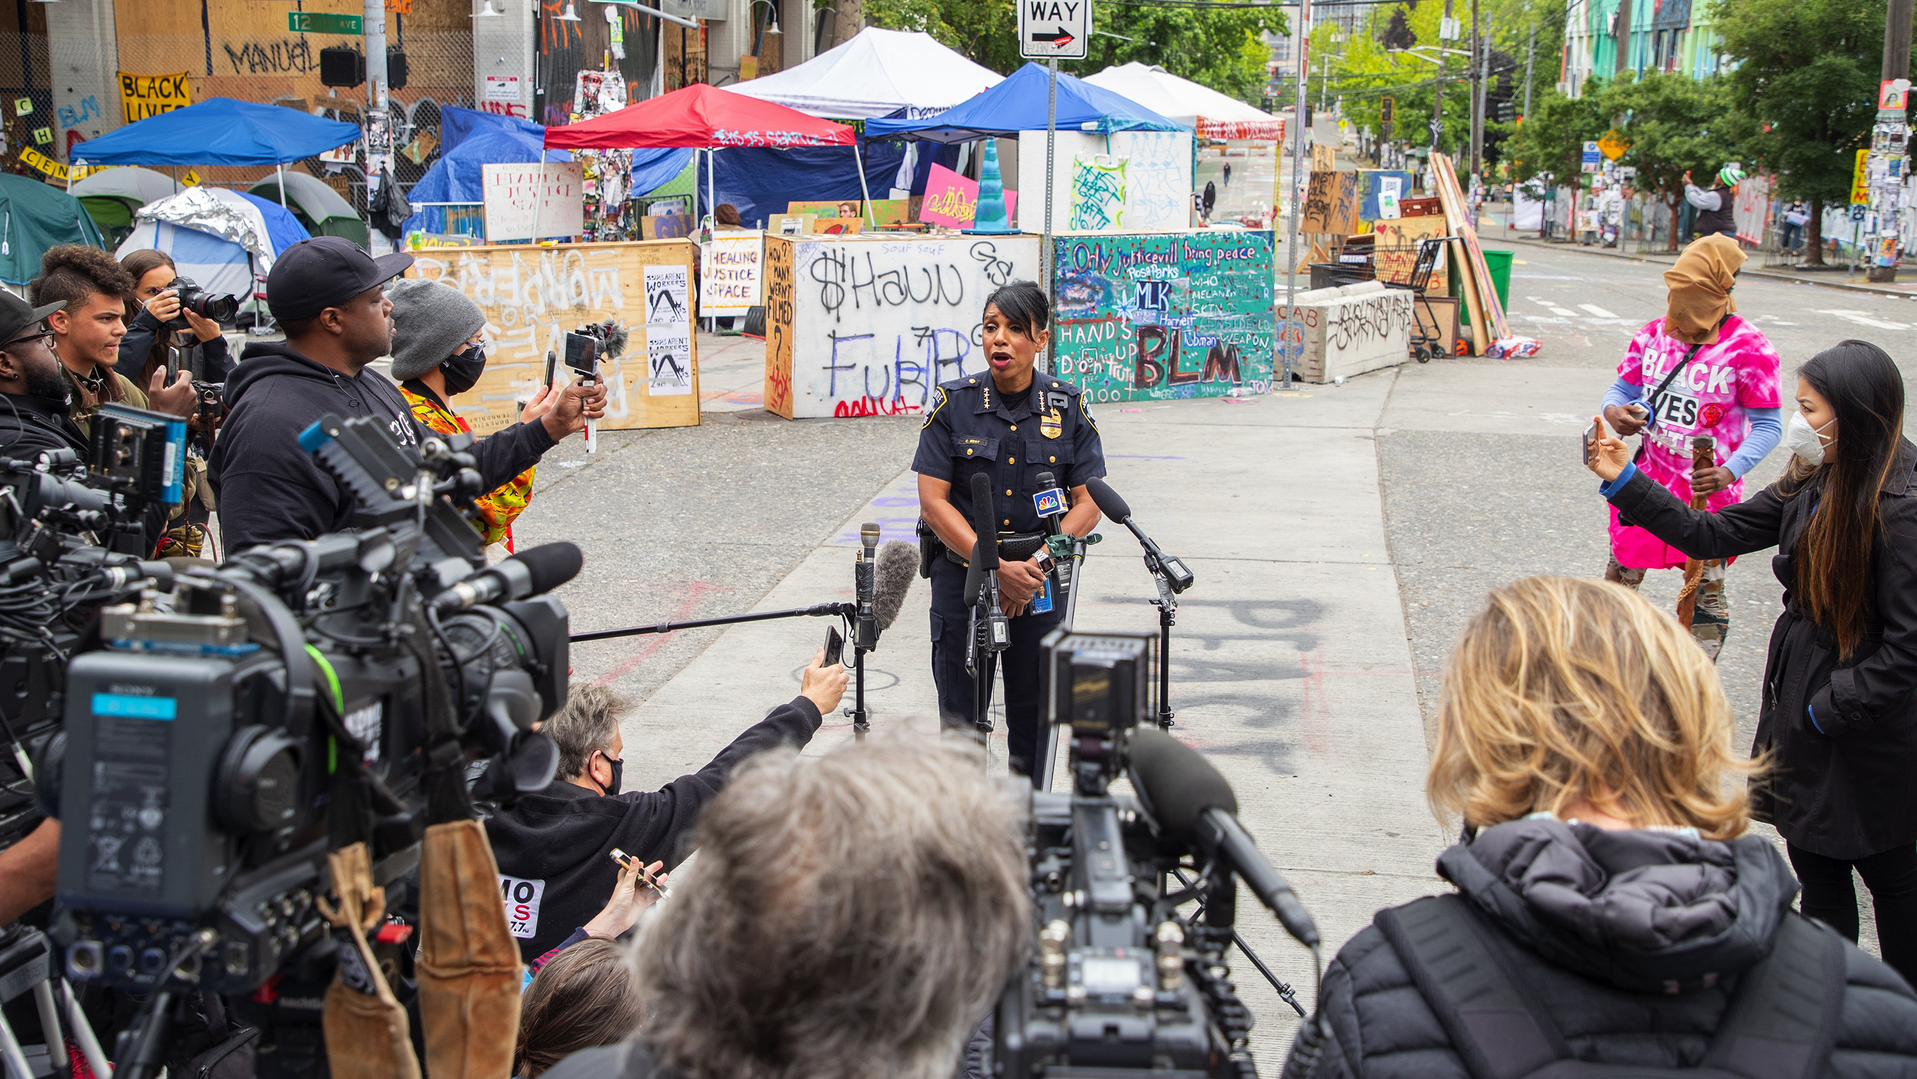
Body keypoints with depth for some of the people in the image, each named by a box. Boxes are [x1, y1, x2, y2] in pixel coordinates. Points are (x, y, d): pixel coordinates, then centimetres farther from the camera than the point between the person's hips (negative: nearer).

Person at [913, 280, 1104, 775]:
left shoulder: (1068, 408, -1)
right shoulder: (953, 403, -4)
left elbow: (1088, 504, -2)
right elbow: (934, 502, -8)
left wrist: (1036, 565, -15)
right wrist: (998, 567, -16)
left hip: (1042, 578, 1)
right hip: (962, 572, -1)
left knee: (1036, 715, 8)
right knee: (961, 715, 4)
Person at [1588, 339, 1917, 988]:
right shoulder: (1815, 487, 2)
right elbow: (1709, 535, 5)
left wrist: (1828, 709, -17)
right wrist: (1624, 481, 0)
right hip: (1806, 705, 8)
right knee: (1816, 867, 17)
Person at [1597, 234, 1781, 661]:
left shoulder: (1749, 348, -12)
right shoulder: (1653, 334, 2)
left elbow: (1767, 425, -10)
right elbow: (1623, 388, 13)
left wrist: (1730, 471, -26)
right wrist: (1613, 410, -12)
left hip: (1707, 492, -4)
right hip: (1647, 482, 4)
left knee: (1705, 589, 5)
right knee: (1620, 577, 14)